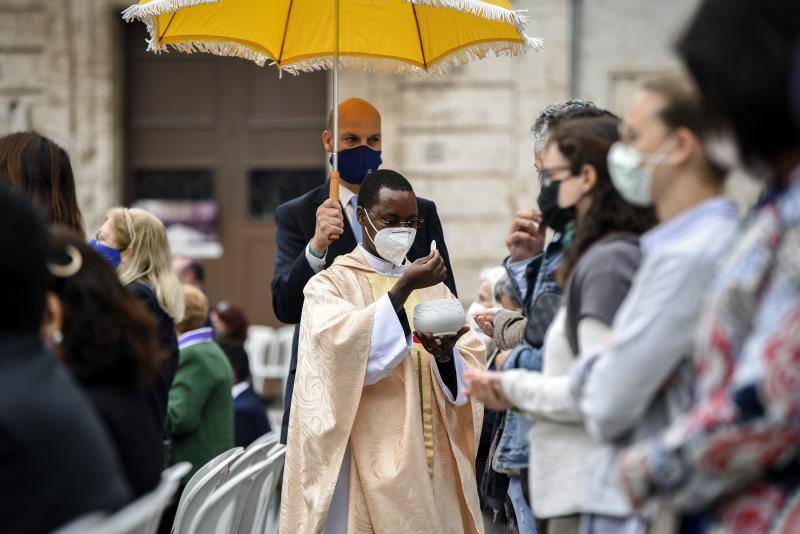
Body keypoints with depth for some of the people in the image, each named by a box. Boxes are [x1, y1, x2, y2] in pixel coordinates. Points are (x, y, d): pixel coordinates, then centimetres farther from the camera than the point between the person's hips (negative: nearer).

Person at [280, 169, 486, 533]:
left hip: (434, 459, 4)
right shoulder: (331, 285, 2)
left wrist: (445, 354, -16)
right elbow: (346, 350, -17)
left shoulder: (433, 287, 16)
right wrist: (402, 290, -22)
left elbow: (472, 366, 6)